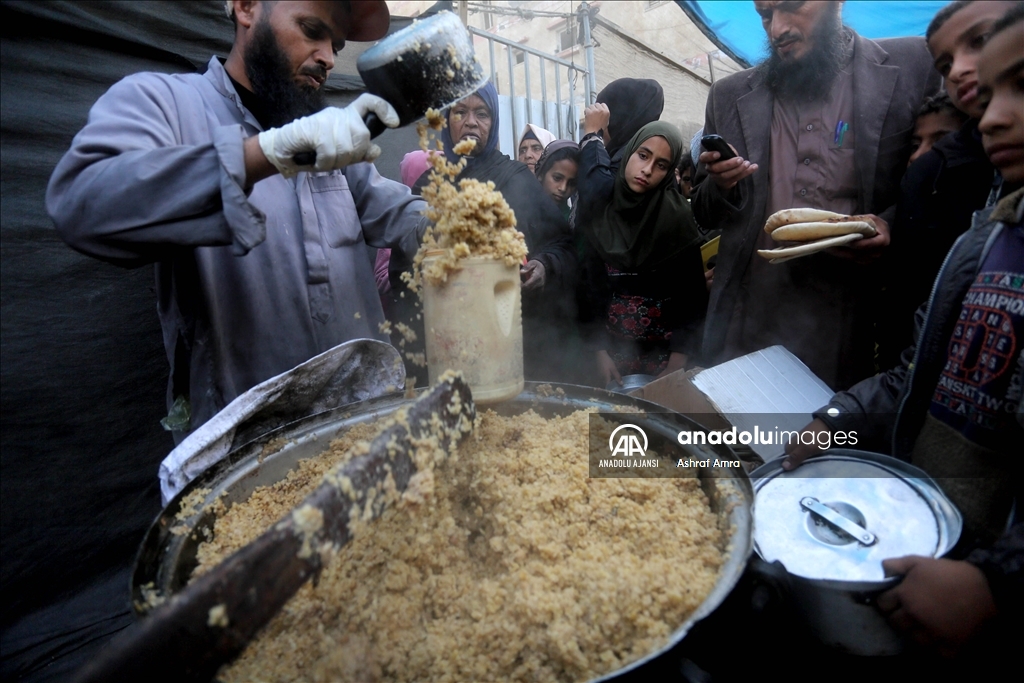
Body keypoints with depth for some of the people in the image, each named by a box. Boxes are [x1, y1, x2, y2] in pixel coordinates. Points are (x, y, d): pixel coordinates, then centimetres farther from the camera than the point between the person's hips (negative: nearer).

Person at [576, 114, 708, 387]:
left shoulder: (676, 214, -10)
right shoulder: (599, 208, -3)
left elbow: (691, 295, -9)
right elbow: (590, 285, -3)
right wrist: (600, 352, -5)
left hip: (665, 351, -2)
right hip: (613, 350, 2)